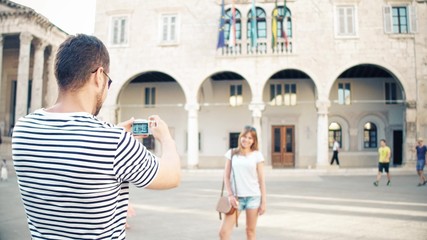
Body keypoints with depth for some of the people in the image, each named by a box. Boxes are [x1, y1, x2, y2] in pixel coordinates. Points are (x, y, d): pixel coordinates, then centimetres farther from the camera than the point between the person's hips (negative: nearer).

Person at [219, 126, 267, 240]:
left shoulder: (257, 155, 1)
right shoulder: (231, 153, 4)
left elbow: (261, 179, 2)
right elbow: (226, 177, 6)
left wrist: (264, 201, 0)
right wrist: (230, 195, -5)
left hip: (253, 197, -1)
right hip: (236, 197, 1)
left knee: (250, 230, 8)